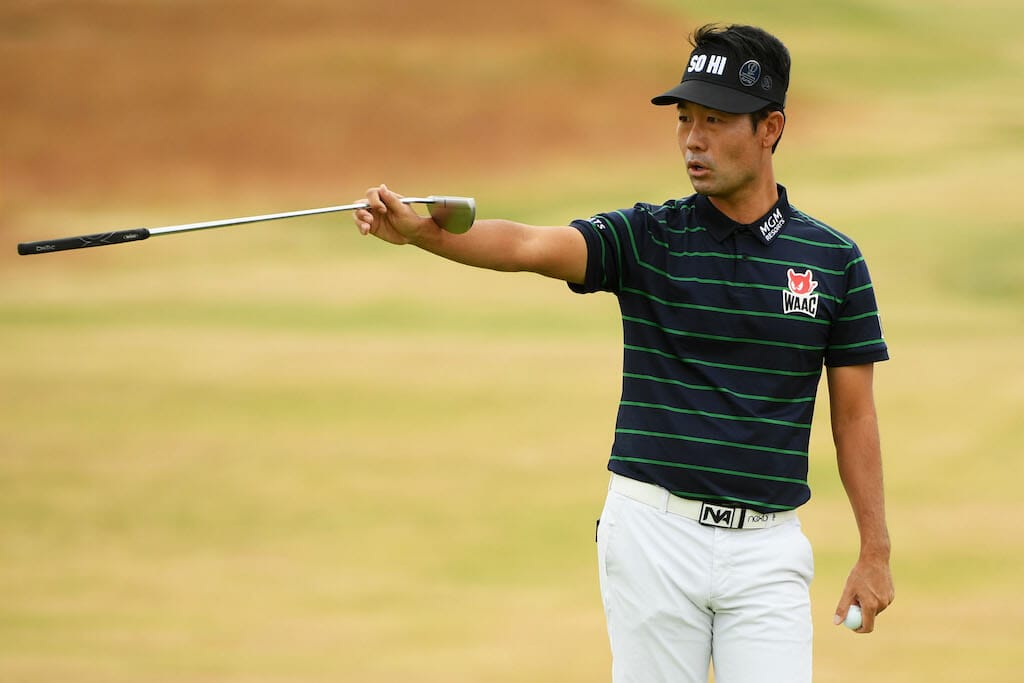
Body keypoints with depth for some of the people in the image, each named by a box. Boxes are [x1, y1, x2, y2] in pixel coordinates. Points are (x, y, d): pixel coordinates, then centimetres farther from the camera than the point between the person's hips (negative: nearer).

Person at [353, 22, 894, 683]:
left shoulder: (833, 259, 3)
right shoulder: (647, 238, 0)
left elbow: (855, 414, 7)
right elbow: (530, 245, -18)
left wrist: (876, 553, 4)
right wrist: (418, 230, -36)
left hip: (767, 548, 0)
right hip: (655, 531, 0)